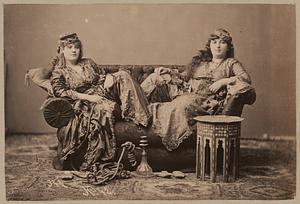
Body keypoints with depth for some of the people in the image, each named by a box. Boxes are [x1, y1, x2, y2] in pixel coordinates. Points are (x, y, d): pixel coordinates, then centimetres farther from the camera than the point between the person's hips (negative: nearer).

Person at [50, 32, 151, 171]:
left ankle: (139, 115, -26)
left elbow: (104, 74, 23)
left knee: (122, 75, -18)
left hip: (105, 94, 5)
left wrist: (109, 77, -4)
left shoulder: (88, 63, 22)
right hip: (86, 103, -5)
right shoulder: (59, 71, 7)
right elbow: (60, 91, -9)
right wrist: (88, 97, -19)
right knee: (106, 108, -39)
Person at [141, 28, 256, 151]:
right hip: (188, 94, 5)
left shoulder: (231, 63, 13)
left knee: (184, 104, -39)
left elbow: (246, 78, -3)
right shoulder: (199, 61, 25)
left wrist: (223, 81, -13)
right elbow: (184, 76, 30)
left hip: (207, 101, -5)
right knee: (157, 78, -7)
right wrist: (170, 72, 12)